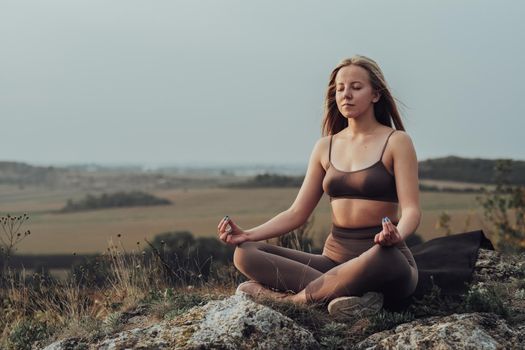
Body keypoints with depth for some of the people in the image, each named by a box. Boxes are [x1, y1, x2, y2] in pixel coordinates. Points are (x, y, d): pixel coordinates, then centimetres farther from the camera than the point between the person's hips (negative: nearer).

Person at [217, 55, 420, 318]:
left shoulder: (396, 141, -1)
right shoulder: (326, 147, 13)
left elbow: (411, 209, -10)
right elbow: (297, 213, 12)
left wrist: (396, 235, -34)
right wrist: (247, 234, -4)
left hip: (382, 260, -5)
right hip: (334, 258, 5)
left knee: (382, 257, -43)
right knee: (245, 254, -15)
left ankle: (291, 298, -26)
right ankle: (344, 295, -29)